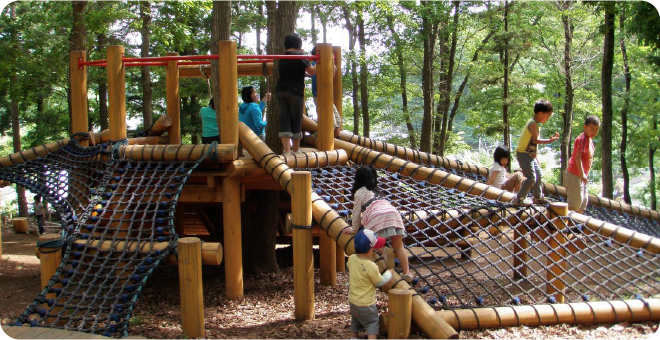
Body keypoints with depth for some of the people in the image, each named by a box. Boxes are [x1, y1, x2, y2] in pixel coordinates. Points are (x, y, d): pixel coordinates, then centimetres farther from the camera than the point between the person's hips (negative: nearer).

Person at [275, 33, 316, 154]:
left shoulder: (282, 58, 16)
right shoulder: (299, 56, -3)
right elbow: (312, 71, -3)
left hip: (280, 91, 5)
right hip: (295, 91, -5)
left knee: (284, 122, -1)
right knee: (296, 122, 7)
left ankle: (287, 151, -12)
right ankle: (296, 150, 15)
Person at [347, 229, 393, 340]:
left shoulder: (351, 259, -11)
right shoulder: (371, 267, -28)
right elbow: (380, 282, -13)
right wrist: (388, 273, 3)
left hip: (352, 301, 7)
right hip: (366, 304, -7)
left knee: (355, 321, 25)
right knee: (372, 323, 8)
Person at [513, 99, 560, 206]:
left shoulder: (535, 123, 14)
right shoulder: (533, 124, -17)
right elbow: (536, 140, -25)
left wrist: (535, 156, 18)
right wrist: (550, 140, -24)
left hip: (530, 154, 11)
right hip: (524, 154, -11)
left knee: (539, 175, 18)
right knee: (531, 178, -12)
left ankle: (538, 197, 31)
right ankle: (519, 199, -4)